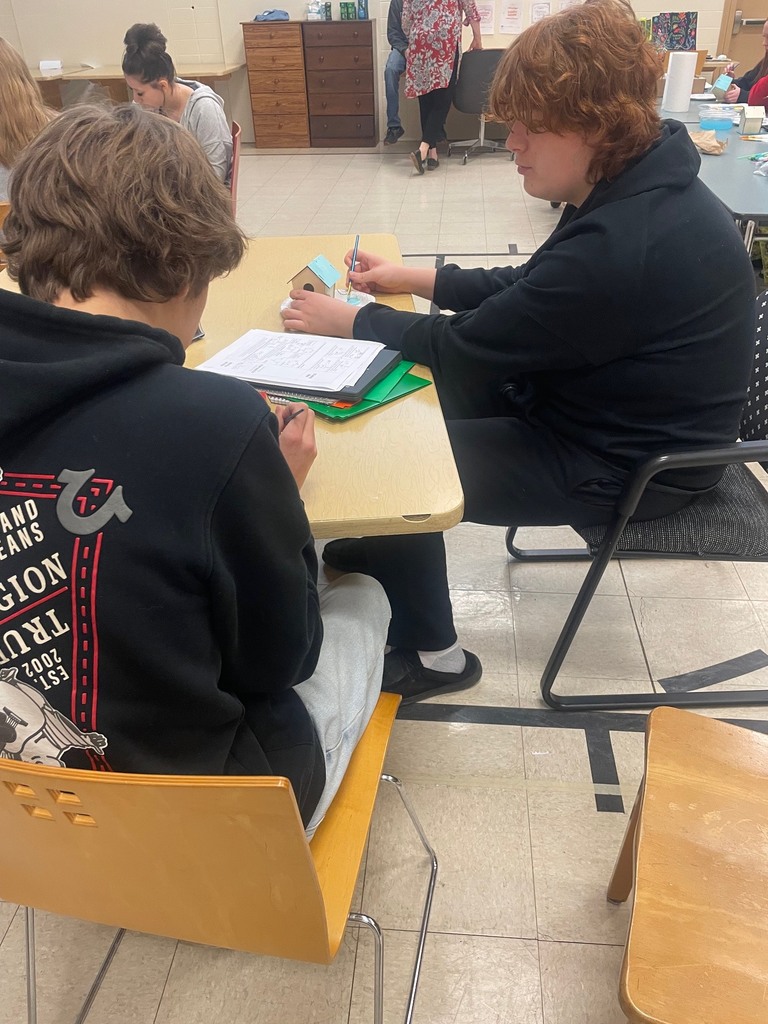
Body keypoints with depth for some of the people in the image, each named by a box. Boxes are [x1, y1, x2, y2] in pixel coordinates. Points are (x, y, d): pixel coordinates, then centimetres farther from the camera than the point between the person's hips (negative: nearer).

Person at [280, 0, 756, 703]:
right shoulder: (638, 187, -1)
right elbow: (527, 290, 11)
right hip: (628, 413, 10)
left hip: (626, 467, -9)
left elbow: (468, 345, -23)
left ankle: (429, 654, 15)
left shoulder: (622, 244, -32)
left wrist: (350, 322, -10)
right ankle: (377, 551, 32)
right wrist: (416, 279, 4)